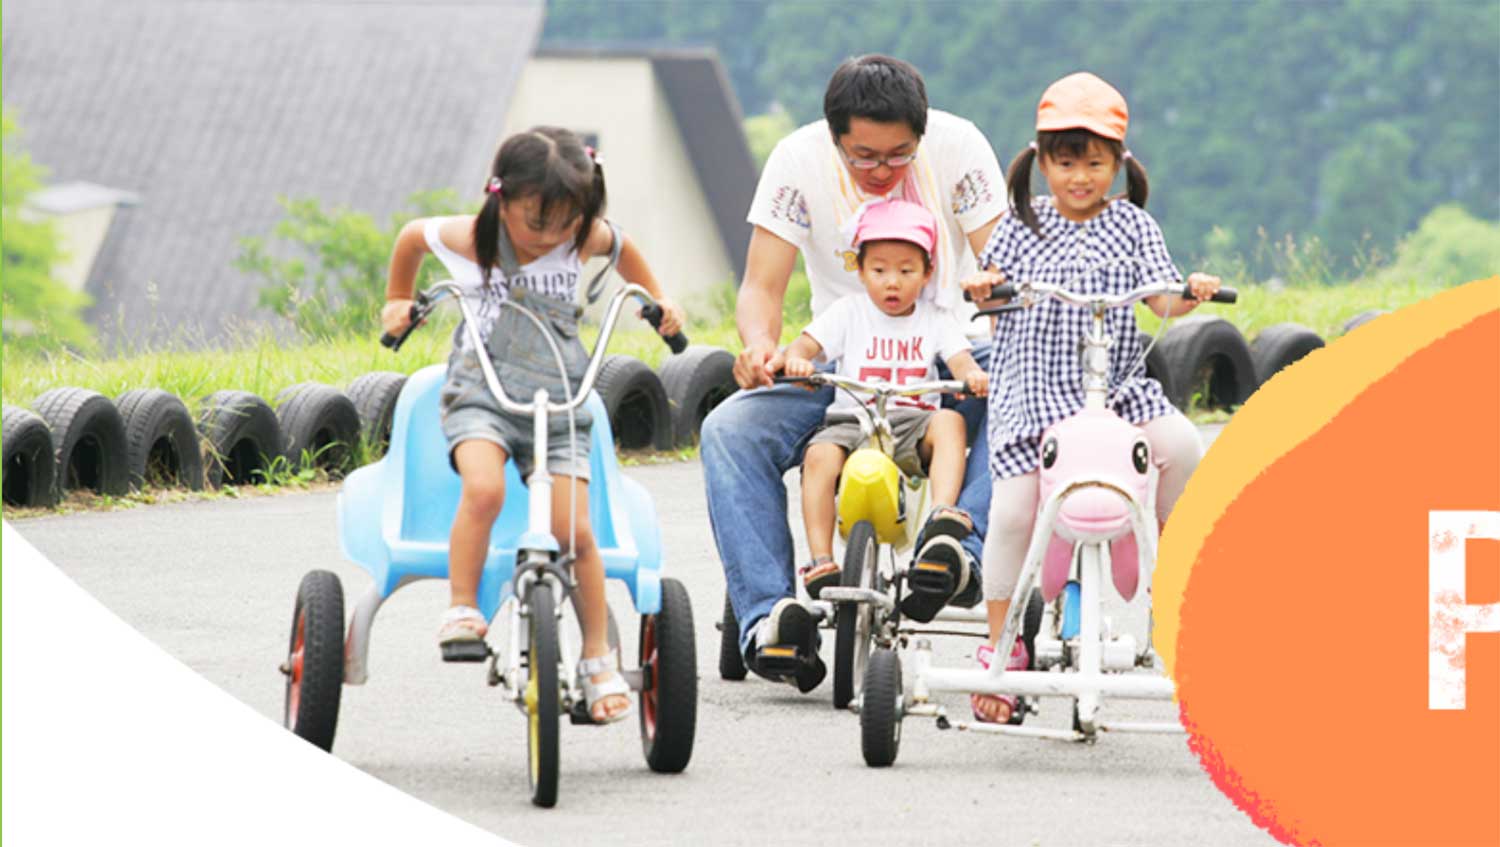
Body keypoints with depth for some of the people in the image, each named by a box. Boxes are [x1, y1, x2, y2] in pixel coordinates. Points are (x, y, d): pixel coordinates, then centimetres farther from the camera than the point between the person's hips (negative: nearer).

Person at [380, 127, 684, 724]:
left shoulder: (584, 241, -1)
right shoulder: (468, 240, -5)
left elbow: (622, 248, 23)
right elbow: (412, 237, 15)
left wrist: (658, 301, 23)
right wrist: (398, 301, 21)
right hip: (480, 394, -1)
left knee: (574, 530, -11)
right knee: (483, 489, -33)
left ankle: (599, 662, 2)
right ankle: (461, 611, -19)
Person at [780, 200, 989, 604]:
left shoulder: (935, 320, 10)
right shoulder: (849, 312, 8)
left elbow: (960, 359, -3)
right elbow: (806, 344, -1)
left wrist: (973, 374, -28)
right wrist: (796, 359, -26)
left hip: (914, 424, 0)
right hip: (852, 421, 0)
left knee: (949, 421, -31)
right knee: (820, 456, -30)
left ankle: (944, 514, -41)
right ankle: (820, 559, -30)